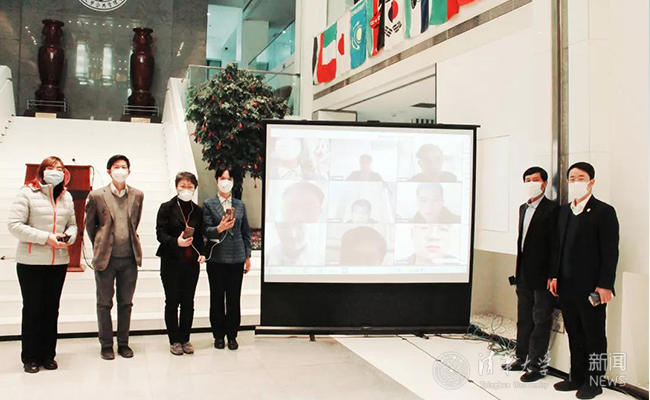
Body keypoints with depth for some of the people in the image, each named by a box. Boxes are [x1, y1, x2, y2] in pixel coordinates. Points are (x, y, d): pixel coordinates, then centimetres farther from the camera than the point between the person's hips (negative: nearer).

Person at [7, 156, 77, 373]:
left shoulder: (66, 197, 10)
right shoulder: (27, 193, -5)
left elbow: (72, 224, 16)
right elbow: (14, 225, -12)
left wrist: (69, 236, -7)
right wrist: (46, 237, -19)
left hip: (59, 262, 4)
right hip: (31, 262, -4)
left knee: (52, 308, 11)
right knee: (32, 309, 5)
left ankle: (48, 355, 22)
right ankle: (30, 358, 17)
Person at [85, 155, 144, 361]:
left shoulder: (137, 196, 4)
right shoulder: (97, 195, -3)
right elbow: (89, 224, 8)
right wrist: (100, 246, 13)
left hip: (130, 258, 2)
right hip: (106, 258, -2)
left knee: (126, 303, 10)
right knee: (104, 303, 7)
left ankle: (123, 343, 22)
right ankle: (106, 345, 18)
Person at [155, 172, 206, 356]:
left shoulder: (198, 211, 9)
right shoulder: (167, 208, -2)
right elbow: (160, 233, -8)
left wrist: (201, 253, -1)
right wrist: (176, 242, -25)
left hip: (191, 263, 3)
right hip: (171, 262, -3)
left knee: (188, 302, 7)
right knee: (172, 302, 4)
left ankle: (185, 339, 19)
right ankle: (174, 340, 15)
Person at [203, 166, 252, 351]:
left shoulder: (240, 205, 10)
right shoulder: (209, 204, 1)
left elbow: (246, 232, 12)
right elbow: (206, 230, -6)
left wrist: (248, 256, 9)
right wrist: (220, 228, -26)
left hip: (237, 258, 2)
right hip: (217, 258, -2)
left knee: (234, 298, 5)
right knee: (217, 297, 5)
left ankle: (232, 335, 15)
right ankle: (219, 335, 17)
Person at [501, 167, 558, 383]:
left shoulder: (551, 209, -12)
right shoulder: (523, 208, 13)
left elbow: (554, 244, -15)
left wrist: (552, 275, -17)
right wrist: (518, 268, 14)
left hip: (542, 275, -8)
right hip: (524, 275, 8)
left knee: (541, 320, 3)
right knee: (524, 319, 16)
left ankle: (537, 365, 11)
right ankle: (522, 358, 28)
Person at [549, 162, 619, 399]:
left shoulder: (604, 212, -7)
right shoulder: (564, 211, 13)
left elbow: (610, 251, -11)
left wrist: (605, 285, -15)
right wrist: (555, 275, 10)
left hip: (591, 287, -6)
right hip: (567, 286, 6)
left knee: (594, 336, 6)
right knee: (574, 334, 13)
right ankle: (577, 377, 24)